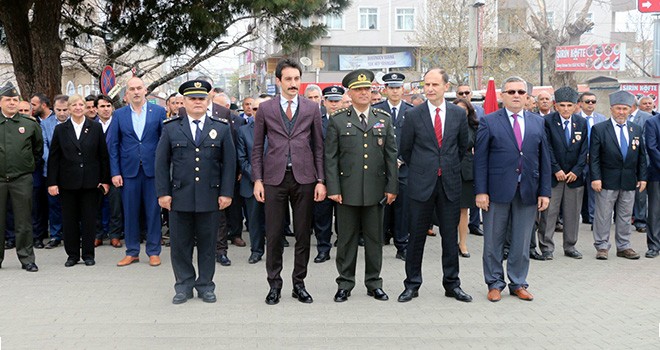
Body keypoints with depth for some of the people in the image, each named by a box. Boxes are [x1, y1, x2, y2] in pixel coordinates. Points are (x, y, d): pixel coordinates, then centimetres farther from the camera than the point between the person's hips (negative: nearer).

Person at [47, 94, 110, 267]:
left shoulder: (96, 128, 3)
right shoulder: (60, 129, 5)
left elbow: (103, 155, 3)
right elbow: (53, 158, 4)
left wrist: (105, 180, -1)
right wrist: (52, 182, -3)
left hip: (90, 181, -1)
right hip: (68, 182, 1)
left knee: (89, 219, 4)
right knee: (69, 219, 5)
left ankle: (88, 254, 14)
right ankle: (72, 254, 17)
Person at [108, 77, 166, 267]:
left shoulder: (159, 112, 2)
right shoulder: (119, 114, 6)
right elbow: (113, 145, 5)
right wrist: (115, 172, -1)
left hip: (153, 169, -1)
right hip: (129, 170, 1)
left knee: (153, 212, 4)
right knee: (130, 212, 6)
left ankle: (154, 252, 14)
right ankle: (132, 252, 18)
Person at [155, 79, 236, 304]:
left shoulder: (221, 128, 6)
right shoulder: (171, 128, 6)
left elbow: (229, 163, 4)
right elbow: (161, 163, 5)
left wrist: (226, 193, -3)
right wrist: (163, 192, -2)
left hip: (211, 197, 0)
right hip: (180, 197, 0)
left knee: (207, 244, 7)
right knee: (180, 244, 6)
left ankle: (205, 285, 20)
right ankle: (184, 286, 19)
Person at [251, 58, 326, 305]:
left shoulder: (312, 109, 6)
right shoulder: (265, 109, 5)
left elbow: (319, 147, 6)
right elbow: (257, 148, 7)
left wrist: (321, 180, 0)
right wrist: (257, 179, -1)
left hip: (304, 177, 1)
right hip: (274, 177, -1)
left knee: (303, 234, 6)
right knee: (273, 235, 3)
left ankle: (299, 284, 18)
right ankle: (274, 284, 16)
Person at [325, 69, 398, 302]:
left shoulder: (384, 119, 9)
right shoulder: (337, 121, 2)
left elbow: (391, 156, 8)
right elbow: (330, 158, 0)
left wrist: (392, 187, 3)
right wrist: (333, 189, -7)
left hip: (376, 190, 2)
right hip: (347, 191, -2)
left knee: (375, 239, 9)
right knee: (346, 239, 5)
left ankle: (374, 283, 22)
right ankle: (345, 284, 17)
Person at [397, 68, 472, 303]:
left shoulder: (459, 114, 4)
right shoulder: (413, 115, -2)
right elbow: (405, 149, 6)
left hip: (450, 184, 2)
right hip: (422, 184, -2)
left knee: (450, 236, 8)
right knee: (417, 236, 5)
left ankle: (452, 284, 20)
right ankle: (412, 284, 15)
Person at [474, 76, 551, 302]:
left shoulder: (538, 123, 10)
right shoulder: (489, 122, 0)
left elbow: (544, 159, 9)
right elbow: (480, 159, -4)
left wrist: (544, 191, 3)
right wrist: (481, 191, -10)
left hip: (528, 191, 3)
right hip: (497, 190, -3)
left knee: (522, 241, 10)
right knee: (493, 241, 6)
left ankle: (518, 284, 24)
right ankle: (495, 284, 19)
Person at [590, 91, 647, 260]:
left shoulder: (637, 129, 9)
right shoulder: (599, 129, -4)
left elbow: (642, 156, 12)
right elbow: (594, 157, -7)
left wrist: (642, 177, 5)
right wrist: (595, 178, -14)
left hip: (629, 181, 4)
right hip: (607, 181, -4)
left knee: (625, 216, 11)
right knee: (603, 215, 2)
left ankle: (624, 247, 20)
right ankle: (602, 246, 12)